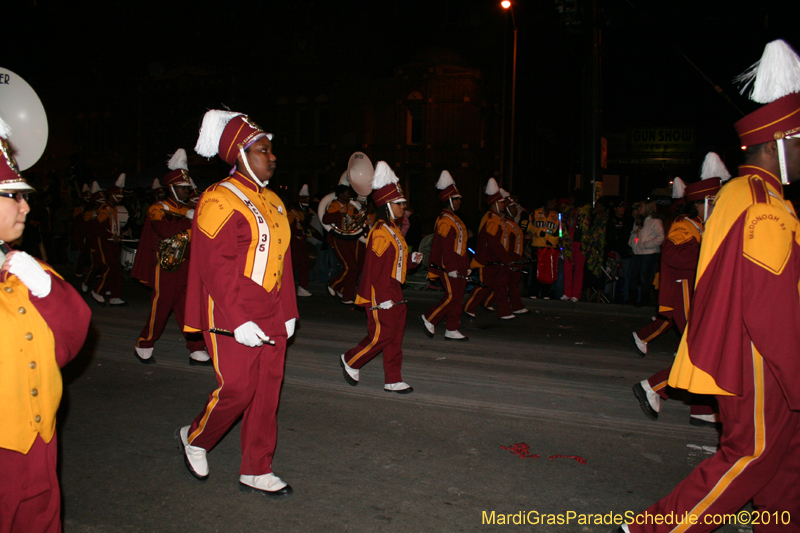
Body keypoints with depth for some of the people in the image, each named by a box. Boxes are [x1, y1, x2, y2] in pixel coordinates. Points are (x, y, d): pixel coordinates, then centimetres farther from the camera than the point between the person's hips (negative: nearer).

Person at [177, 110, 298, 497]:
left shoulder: (272, 201, 13)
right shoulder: (219, 200, -11)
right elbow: (215, 266, -17)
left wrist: (288, 312, 13)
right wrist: (239, 320, -20)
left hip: (271, 316, 8)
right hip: (233, 317, -7)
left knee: (268, 391, 10)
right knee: (237, 389, -2)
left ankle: (256, 472, 23)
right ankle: (194, 438, 29)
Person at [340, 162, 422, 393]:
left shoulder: (394, 230, 14)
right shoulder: (380, 232, -16)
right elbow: (375, 267, -20)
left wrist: (412, 259, 3)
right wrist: (383, 298, -21)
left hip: (394, 294, 9)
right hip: (380, 296, -9)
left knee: (395, 338, 10)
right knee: (380, 336, -2)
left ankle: (394, 381, 17)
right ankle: (350, 361, 21)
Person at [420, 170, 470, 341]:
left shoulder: (456, 219, 18)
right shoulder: (444, 221, -14)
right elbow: (445, 247, -20)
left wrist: (466, 266, 21)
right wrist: (451, 268, -22)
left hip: (458, 266, 10)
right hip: (449, 267, -10)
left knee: (458, 297, 8)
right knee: (451, 296, -9)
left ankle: (452, 330, 13)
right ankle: (428, 319, 7)